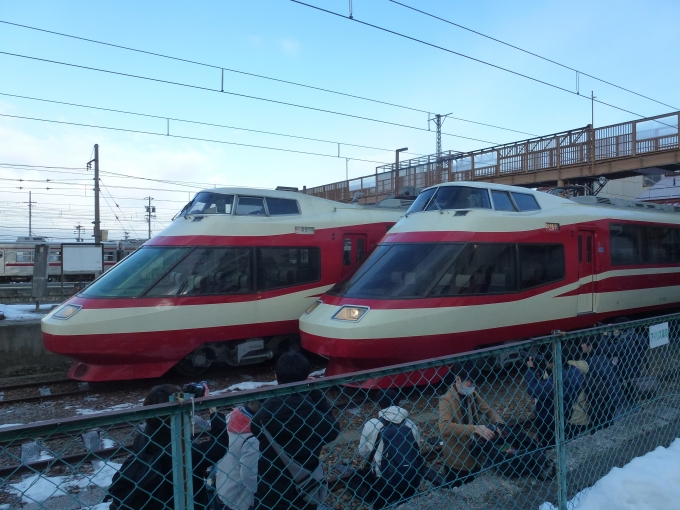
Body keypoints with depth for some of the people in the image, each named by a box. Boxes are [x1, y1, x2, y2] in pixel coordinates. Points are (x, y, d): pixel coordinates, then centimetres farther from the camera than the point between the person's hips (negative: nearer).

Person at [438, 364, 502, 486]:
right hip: (457, 461, -6)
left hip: (474, 456, 6)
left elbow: (488, 409, 7)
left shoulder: (472, 394, -1)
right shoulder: (446, 400, -24)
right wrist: (474, 428, -39)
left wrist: (499, 423, -13)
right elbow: (444, 427, -36)